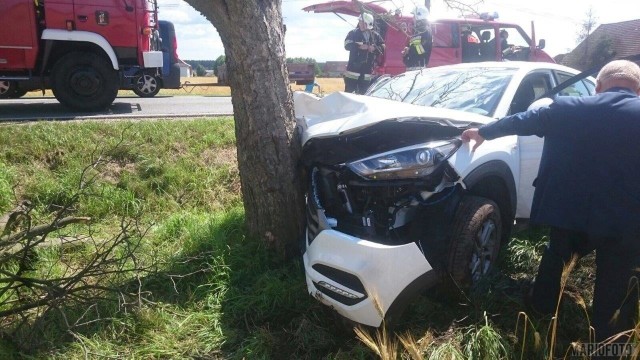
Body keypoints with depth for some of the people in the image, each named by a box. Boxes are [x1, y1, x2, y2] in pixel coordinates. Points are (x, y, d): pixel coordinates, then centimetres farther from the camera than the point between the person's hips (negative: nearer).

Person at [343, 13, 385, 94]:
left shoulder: (375, 36, 7)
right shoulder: (353, 33, 1)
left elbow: (383, 48, 5)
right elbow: (347, 45, -11)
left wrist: (374, 48, -14)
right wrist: (359, 46, -23)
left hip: (367, 70, 2)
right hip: (353, 68, -2)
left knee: (363, 94, 10)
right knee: (349, 92, -1)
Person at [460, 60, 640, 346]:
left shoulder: (566, 108, -1)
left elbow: (521, 121, 10)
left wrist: (482, 132, 23)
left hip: (567, 209, 2)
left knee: (555, 260, 27)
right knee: (616, 288, 12)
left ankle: (540, 310, 42)